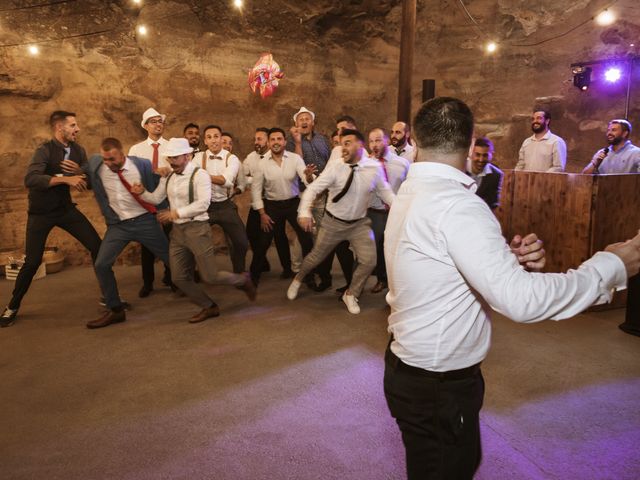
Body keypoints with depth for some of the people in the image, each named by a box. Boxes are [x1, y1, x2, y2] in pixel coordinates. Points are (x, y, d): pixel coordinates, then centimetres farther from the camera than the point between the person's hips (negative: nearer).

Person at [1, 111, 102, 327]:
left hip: (66, 208, 5)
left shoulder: (78, 150, -1)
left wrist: (79, 172, -17)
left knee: (97, 246, -4)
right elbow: (30, 179, -33)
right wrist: (64, 179, -37)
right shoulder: (45, 150, -17)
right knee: (32, 261, -3)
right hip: (41, 213, -4)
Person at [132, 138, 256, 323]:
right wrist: (142, 192, -8)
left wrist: (176, 213, -24)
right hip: (177, 231, 7)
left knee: (210, 276, -5)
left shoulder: (199, 174, -12)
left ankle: (243, 280, 25)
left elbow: (203, 204, -22)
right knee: (180, 278, 7)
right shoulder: (168, 177, 11)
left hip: (197, 228, -7)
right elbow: (156, 198, 11)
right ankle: (209, 307, 26)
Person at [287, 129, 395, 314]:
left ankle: (351, 294, 21)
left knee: (368, 261, -6)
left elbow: (385, 191, 0)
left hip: (360, 223, 2)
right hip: (333, 222, -1)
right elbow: (312, 189, -20)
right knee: (316, 257, 12)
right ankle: (298, 279, 44)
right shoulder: (335, 169, -19)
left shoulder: (374, 168, -13)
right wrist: (305, 212, -35)